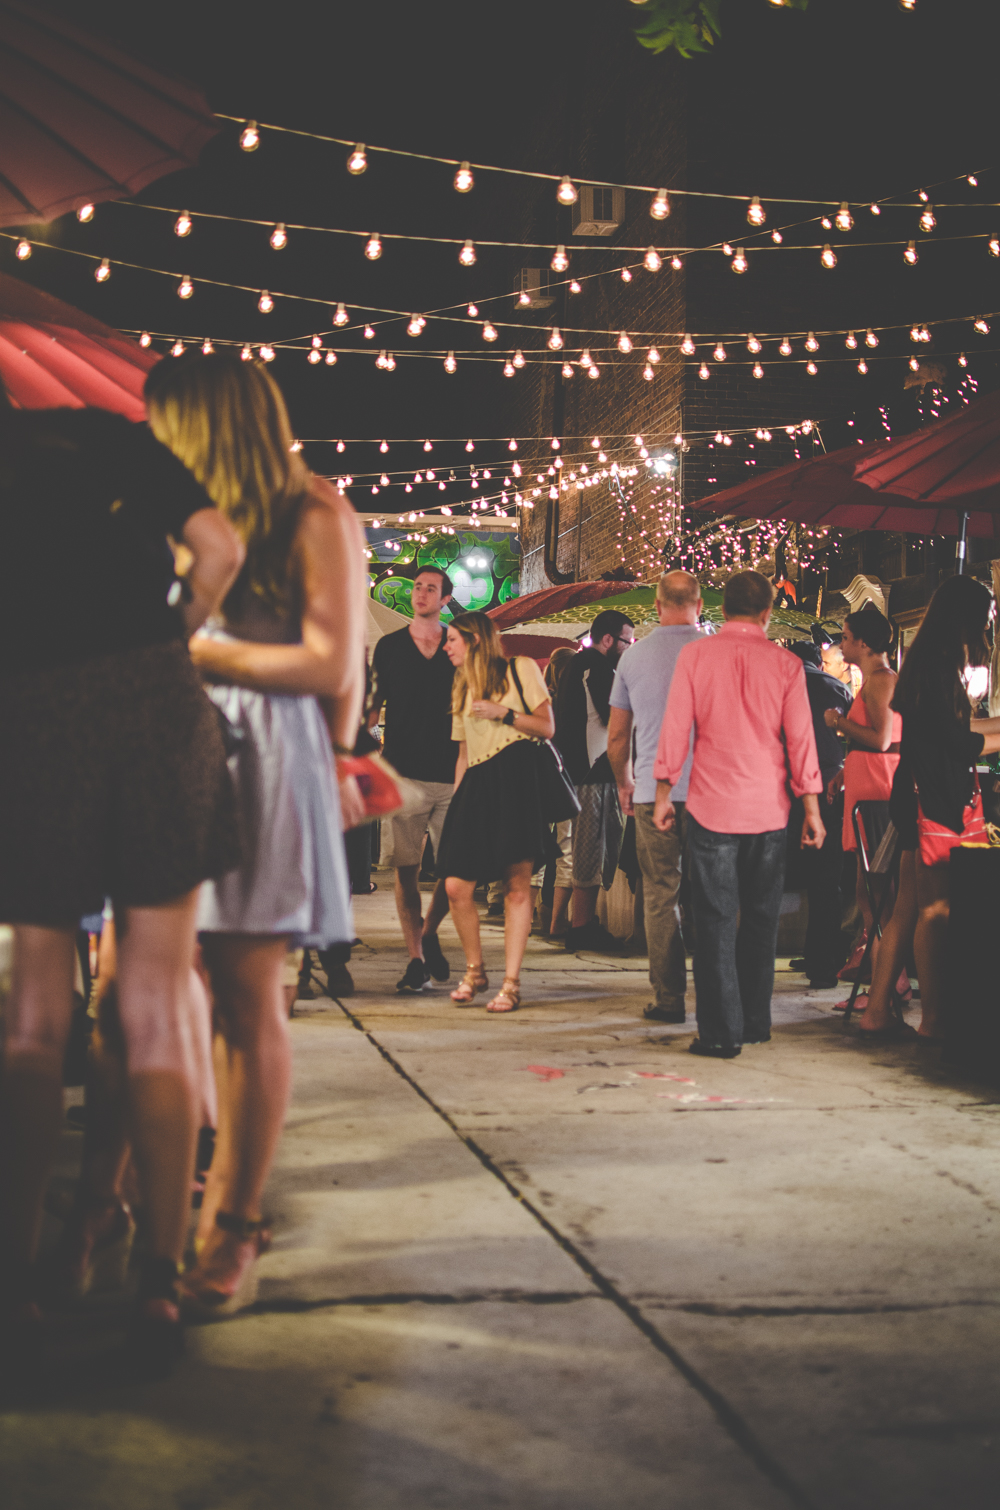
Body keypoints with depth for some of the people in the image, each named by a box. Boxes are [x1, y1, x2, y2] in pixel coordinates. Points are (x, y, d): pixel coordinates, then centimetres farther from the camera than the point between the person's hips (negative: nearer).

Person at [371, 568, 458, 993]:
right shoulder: (388, 647, 9)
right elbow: (372, 706, 13)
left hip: (451, 775, 1)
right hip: (403, 775, -1)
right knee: (406, 868, -1)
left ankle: (429, 933, 21)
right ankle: (415, 958, 6)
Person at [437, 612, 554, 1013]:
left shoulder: (520, 669, 7)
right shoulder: (462, 687, 24)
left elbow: (547, 727, 2)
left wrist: (504, 713, -8)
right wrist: (455, 798, 15)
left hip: (517, 779, -5)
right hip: (476, 785, 5)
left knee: (516, 886, -6)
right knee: (456, 886, -6)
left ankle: (511, 983, -2)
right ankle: (474, 970, 14)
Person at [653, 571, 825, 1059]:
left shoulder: (695, 655, -2)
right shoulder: (785, 664, -1)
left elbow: (675, 727, -1)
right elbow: (801, 739, 1)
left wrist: (664, 792, 7)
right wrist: (811, 807, 8)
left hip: (711, 805, -1)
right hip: (768, 808, 1)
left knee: (716, 919, 1)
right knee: (760, 918, 14)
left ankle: (721, 1032, -1)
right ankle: (755, 1022, 21)